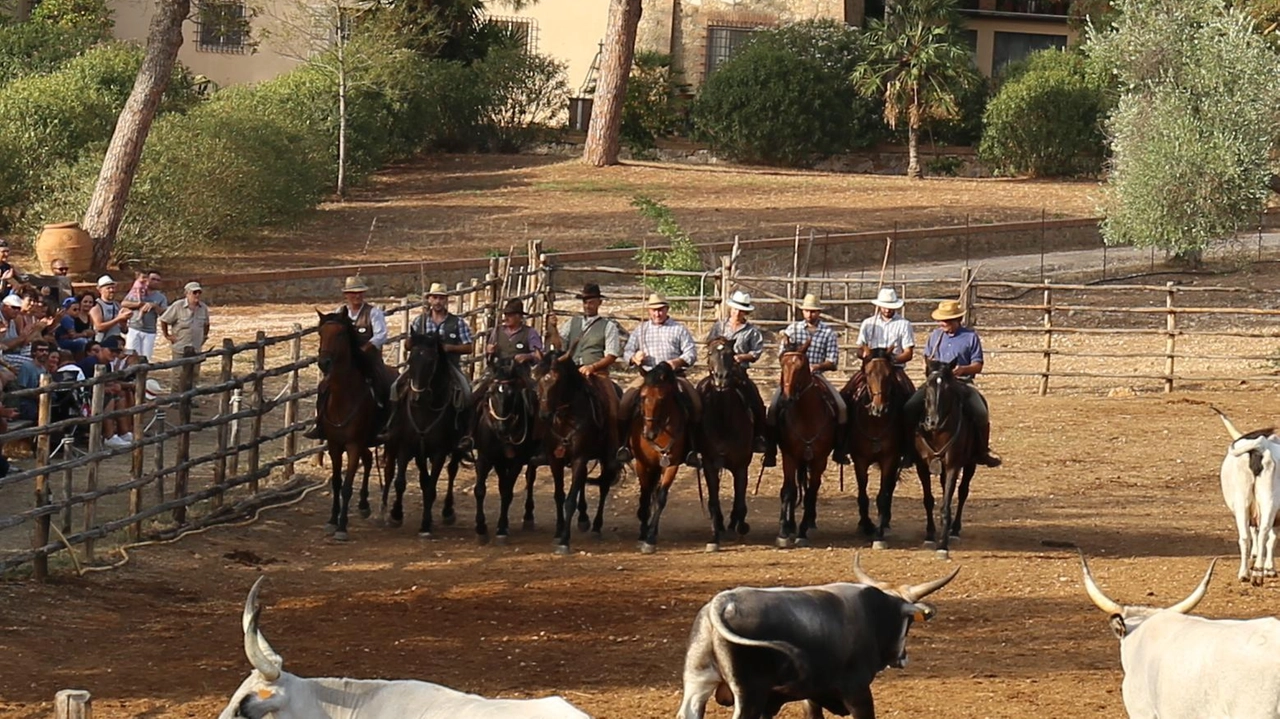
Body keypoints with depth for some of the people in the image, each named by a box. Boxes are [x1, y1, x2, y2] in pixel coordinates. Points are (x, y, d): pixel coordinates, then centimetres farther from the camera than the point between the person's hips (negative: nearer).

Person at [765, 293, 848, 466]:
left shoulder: (828, 332, 6)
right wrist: (786, 343, -14)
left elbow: (832, 363, 2)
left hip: (817, 375, 0)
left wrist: (816, 366, -16)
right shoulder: (793, 328, 8)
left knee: (840, 406, -18)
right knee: (774, 406, -24)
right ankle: (771, 450, -16)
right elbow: (782, 356, 7)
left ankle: (839, 450, -5)